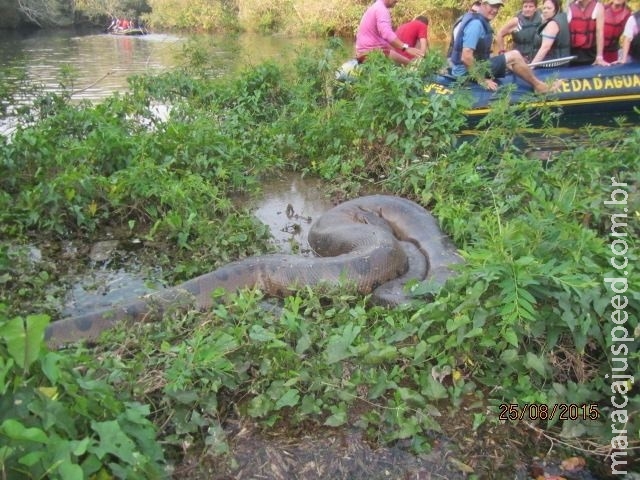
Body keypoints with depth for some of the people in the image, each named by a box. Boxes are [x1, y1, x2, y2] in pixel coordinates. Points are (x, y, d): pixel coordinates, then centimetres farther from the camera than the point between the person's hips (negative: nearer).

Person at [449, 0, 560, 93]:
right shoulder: (476, 23, -18)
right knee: (514, 56, -11)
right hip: (467, 71, -11)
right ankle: (539, 86, 4)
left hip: (471, 67, 11)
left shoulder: (481, 22, 13)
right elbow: (466, 57, -27)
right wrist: (481, 80, -22)